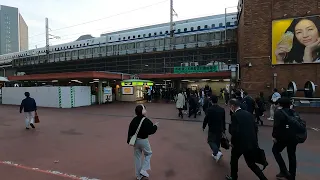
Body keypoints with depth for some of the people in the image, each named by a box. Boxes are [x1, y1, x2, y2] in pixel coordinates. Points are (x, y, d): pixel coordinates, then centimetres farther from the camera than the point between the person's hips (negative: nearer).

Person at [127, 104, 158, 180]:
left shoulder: (134, 120, -2)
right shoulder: (146, 121, -20)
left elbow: (130, 131, 3)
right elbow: (152, 130, -18)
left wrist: (129, 140, 12)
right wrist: (155, 126, 1)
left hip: (135, 140, 5)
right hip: (143, 140, -5)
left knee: (137, 157, 16)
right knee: (148, 154, 19)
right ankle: (143, 171, 8)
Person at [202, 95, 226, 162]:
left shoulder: (209, 109, -17)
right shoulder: (222, 109, -2)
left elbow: (206, 119, -10)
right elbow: (224, 120, 5)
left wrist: (203, 126, 7)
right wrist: (223, 129, 16)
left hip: (212, 129, -5)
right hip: (220, 129, 5)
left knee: (211, 141, 6)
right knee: (217, 141, 17)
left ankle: (217, 152, -14)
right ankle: (215, 153, 29)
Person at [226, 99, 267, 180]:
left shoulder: (234, 115, -16)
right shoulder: (249, 113, 6)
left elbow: (234, 131, -22)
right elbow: (255, 128, 9)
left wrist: (233, 142, -7)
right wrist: (255, 141, 17)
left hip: (240, 143, -6)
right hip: (251, 143, 6)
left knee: (234, 160, 20)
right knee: (251, 164, 19)